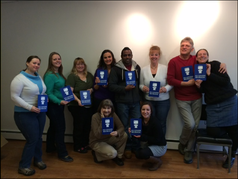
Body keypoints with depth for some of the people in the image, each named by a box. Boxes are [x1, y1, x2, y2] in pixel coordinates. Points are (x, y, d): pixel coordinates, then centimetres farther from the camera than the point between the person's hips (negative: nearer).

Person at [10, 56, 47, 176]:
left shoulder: (39, 77, 8)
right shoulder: (19, 78, -15)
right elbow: (14, 97, -17)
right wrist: (29, 107, -23)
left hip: (40, 112, 7)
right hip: (25, 114, -7)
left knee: (39, 137, 15)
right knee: (32, 139, -3)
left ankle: (38, 159, 36)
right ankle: (23, 166, 17)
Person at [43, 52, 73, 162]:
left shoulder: (59, 74, 7)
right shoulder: (50, 75, -19)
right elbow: (49, 93, -22)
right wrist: (60, 101, -32)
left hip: (59, 105, 9)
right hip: (53, 105, -9)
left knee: (53, 127, 20)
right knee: (60, 128, -3)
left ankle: (50, 148, 37)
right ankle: (62, 153, 9)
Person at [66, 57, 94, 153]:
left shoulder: (89, 75, 13)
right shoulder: (72, 76, -5)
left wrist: (91, 89, -4)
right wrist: (78, 100, -26)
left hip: (88, 105, 6)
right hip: (77, 106, -6)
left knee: (88, 125, 10)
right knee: (79, 126, 2)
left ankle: (85, 144, 28)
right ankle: (77, 147, 17)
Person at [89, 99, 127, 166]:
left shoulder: (113, 115, -8)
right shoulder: (95, 117, -23)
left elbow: (121, 127, -12)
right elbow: (97, 135, -29)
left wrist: (117, 133, -35)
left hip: (108, 139, 6)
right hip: (96, 142, -6)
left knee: (124, 135, -17)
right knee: (112, 153, -28)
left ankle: (118, 157, 2)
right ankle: (96, 154, 3)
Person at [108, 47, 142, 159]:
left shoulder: (137, 67, 10)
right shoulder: (116, 68, -2)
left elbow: (141, 83, 13)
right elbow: (111, 85, -6)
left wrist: (142, 98, 6)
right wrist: (124, 88, -17)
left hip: (136, 102, 3)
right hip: (122, 102, -3)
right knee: (124, 126, 7)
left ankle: (137, 146, 25)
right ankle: (127, 147, 22)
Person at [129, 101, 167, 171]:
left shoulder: (155, 123, -26)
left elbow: (157, 140, -25)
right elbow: (140, 138, -1)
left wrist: (142, 136, -34)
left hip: (160, 147, -7)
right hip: (149, 144, 7)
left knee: (142, 153, -28)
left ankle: (158, 161, 1)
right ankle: (154, 158, 13)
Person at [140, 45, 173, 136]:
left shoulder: (165, 68, -2)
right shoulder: (144, 69, 4)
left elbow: (171, 83, 0)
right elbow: (141, 84, 8)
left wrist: (165, 89, -19)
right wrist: (143, 88, -13)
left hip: (163, 101, -1)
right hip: (149, 101, 1)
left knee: (161, 124, 8)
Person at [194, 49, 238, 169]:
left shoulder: (216, 65, -5)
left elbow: (226, 81, -15)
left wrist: (209, 74, -17)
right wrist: (199, 86, -8)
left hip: (228, 102, -3)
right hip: (212, 106, 3)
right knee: (212, 131, -9)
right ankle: (225, 131, 27)